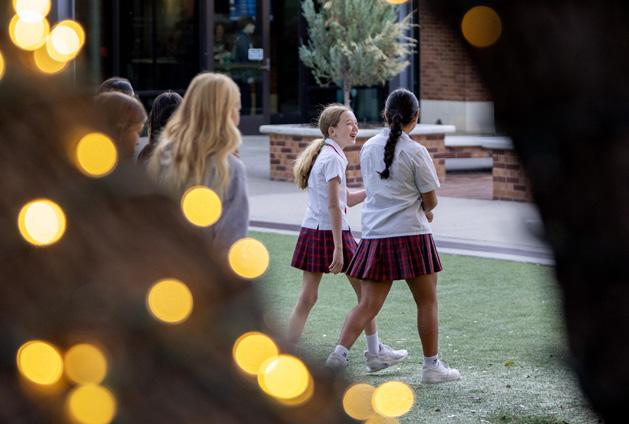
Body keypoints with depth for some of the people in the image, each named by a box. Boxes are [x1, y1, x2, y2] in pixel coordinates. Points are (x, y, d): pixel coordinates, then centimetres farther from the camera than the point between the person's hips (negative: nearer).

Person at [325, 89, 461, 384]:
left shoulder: (368, 148, 6)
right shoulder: (415, 152, -10)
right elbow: (431, 202, -5)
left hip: (375, 235, 4)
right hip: (411, 236, -4)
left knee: (368, 304, 5)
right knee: (427, 302, 9)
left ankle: (340, 351, -13)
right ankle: (432, 366, 15)